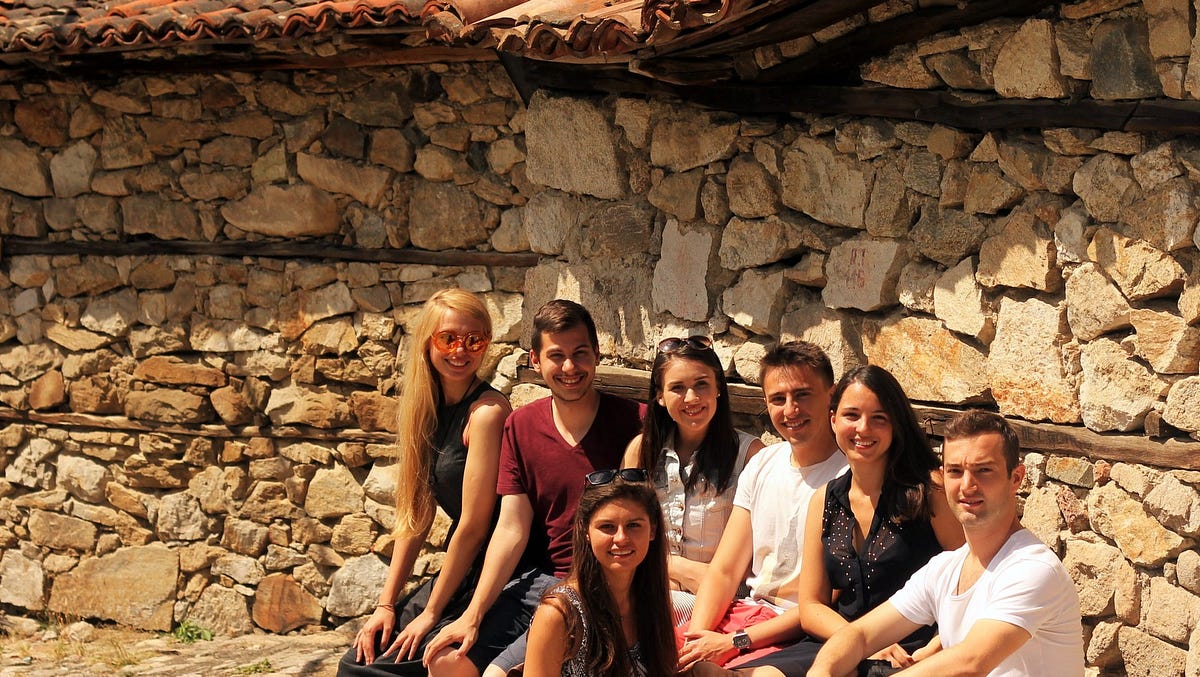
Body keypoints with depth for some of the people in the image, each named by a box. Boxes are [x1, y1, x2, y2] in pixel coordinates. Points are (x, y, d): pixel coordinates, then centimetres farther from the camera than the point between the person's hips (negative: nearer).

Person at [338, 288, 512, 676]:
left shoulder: (486, 412, -17)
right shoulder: (430, 409, 8)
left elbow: (474, 526, -17)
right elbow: (415, 516, 10)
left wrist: (431, 614, -10)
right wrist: (387, 603, 4)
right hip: (458, 575, 8)